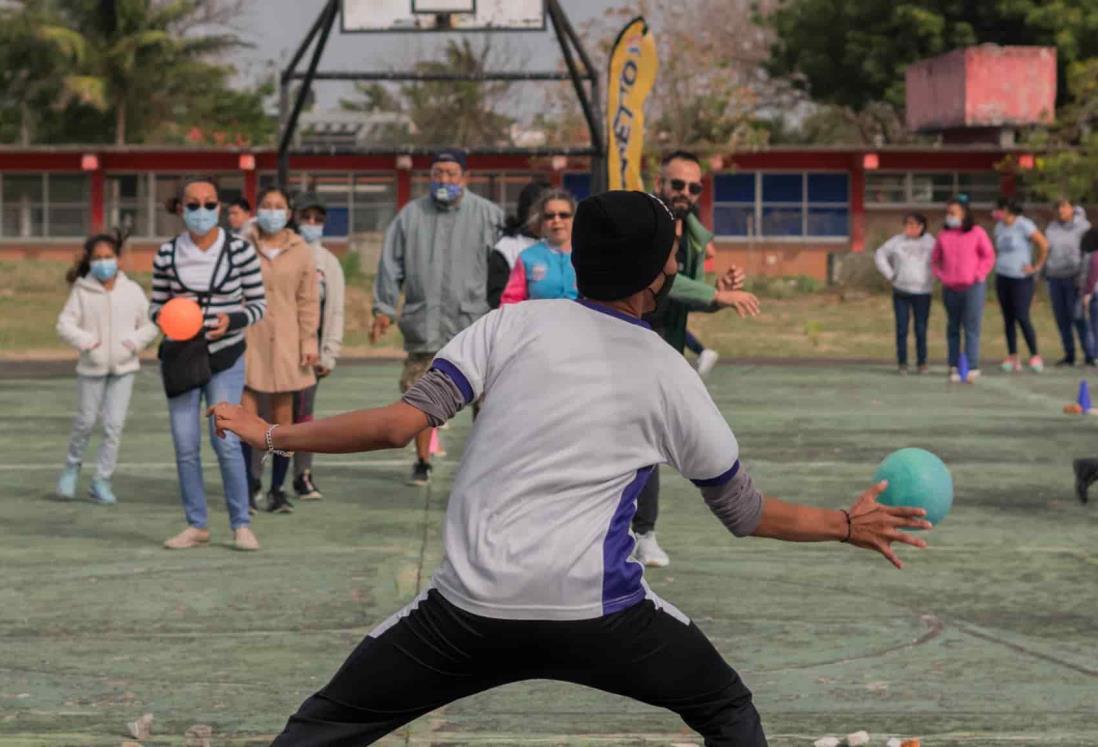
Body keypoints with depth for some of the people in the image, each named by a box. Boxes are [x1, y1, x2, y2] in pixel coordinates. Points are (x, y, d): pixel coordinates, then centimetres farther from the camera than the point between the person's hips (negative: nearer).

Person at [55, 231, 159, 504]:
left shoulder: (132, 291, -2)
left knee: (114, 425, -2)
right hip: (92, 367, -1)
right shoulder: (82, 291, -6)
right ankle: (73, 466, 35)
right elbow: (64, 324, -7)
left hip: (123, 367, 1)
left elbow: (150, 325, 5)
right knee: (85, 421, 10)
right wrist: (86, 341, -22)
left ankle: (102, 481, 7)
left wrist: (133, 342, -12)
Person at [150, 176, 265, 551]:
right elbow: (156, 306, 8)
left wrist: (231, 320, -19)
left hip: (225, 357, -2)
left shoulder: (239, 250, -7)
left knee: (226, 442, -11)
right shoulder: (168, 253, -2)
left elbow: (258, 305, -1)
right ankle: (196, 525, 14)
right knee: (185, 446, 3)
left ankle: (241, 524, 0)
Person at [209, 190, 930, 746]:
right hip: (597, 610, 0)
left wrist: (273, 435, 6)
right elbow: (747, 513, 17)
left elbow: (402, 423, -4)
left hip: (470, 607, 0)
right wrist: (850, 525, 31)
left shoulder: (514, 322, 5)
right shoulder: (672, 378, 8)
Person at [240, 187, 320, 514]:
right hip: (248, 340, -2)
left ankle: (277, 489, 13)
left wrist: (309, 341, 0)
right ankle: (248, 485, 7)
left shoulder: (301, 251, 7)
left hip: (284, 344, 2)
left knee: (283, 419, 4)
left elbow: (308, 301, 7)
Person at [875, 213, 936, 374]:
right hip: (901, 292, 0)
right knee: (902, 329, 1)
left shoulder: (929, 241, 2)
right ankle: (902, 363, 9)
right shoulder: (897, 241, -2)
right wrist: (890, 274, 0)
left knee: (921, 329, 3)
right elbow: (880, 255, 7)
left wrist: (932, 278, 5)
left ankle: (922, 362, 13)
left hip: (922, 293, 0)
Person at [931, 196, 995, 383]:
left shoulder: (977, 233, 1)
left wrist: (978, 275, -5)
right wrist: (940, 275, 4)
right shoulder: (943, 236, 10)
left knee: (971, 328, -10)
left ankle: (972, 367, -12)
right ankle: (954, 367, 14)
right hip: (950, 289, 4)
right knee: (953, 329, 8)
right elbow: (935, 259, 18)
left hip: (972, 288, -4)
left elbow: (989, 257, 4)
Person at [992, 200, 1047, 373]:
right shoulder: (1000, 226, 9)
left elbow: (1044, 244, -18)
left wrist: (1037, 266, -12)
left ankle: (1035, 357, -3)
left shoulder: (1024, 225, -13)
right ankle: (1012, 357, 11)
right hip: (1002, 278, 7)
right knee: (1008, 319, 6)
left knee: (1022, 318, -12)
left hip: (1021, 279, -7)